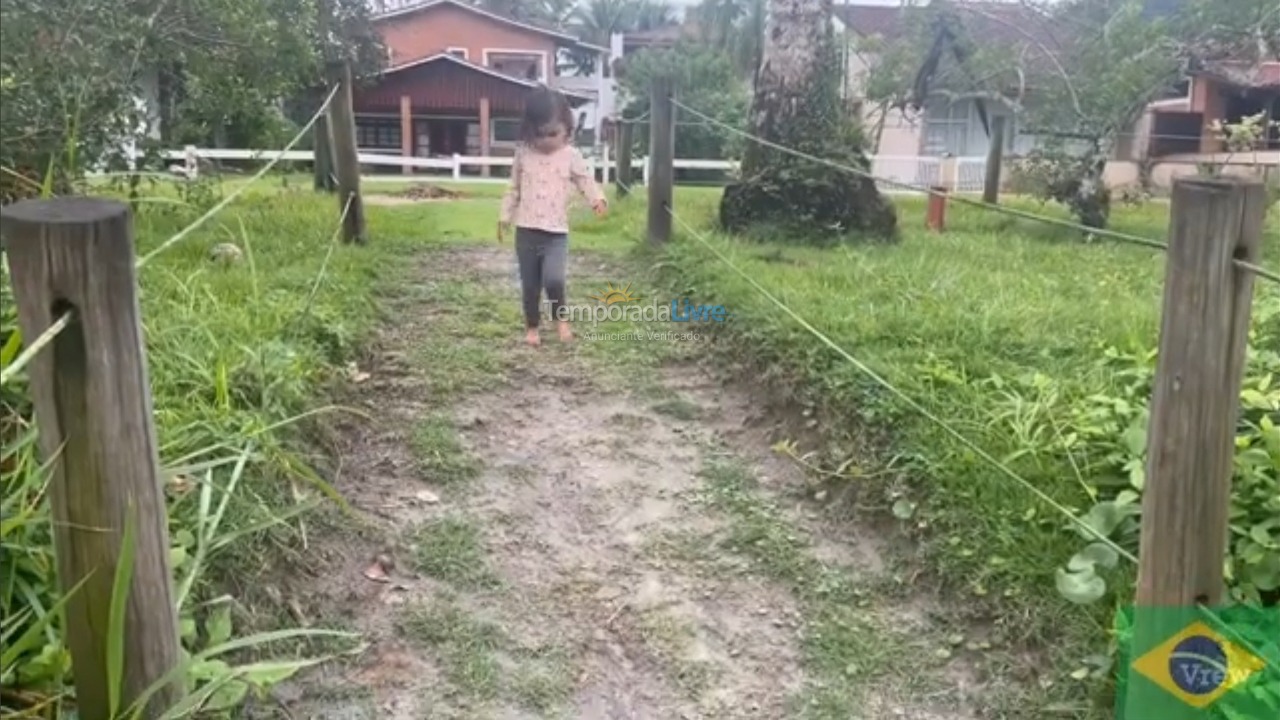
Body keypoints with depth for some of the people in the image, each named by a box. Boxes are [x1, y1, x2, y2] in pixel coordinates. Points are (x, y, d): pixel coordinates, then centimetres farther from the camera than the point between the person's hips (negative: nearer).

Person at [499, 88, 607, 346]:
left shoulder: (571, 156, -3)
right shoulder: (523, 154, 3)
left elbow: (586, 181, -1)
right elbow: (514, 189, 12)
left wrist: (598, 199, -22)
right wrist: (505, 217, 12)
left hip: (556, 232, -2)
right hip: (526, 231, 2)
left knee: (553, 279, -20)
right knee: (529, 284, 8)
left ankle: (561, 317, 7)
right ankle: (532, 326, 27)